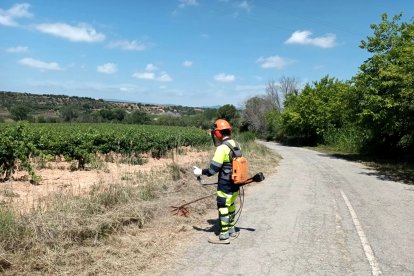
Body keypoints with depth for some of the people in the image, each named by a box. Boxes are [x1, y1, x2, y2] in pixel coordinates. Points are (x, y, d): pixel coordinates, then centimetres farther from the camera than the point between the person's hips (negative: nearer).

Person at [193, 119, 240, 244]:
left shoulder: (222, 148, -21)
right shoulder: (236, 145, 4)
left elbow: (213, 169, -20)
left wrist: (201, 172, -5)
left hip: (225, 185, -8)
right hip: (235, 183, 9)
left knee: (223, 208, 3)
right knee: (231, 205, 21)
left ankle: (224, 236, 12)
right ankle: (231, 230, 35)